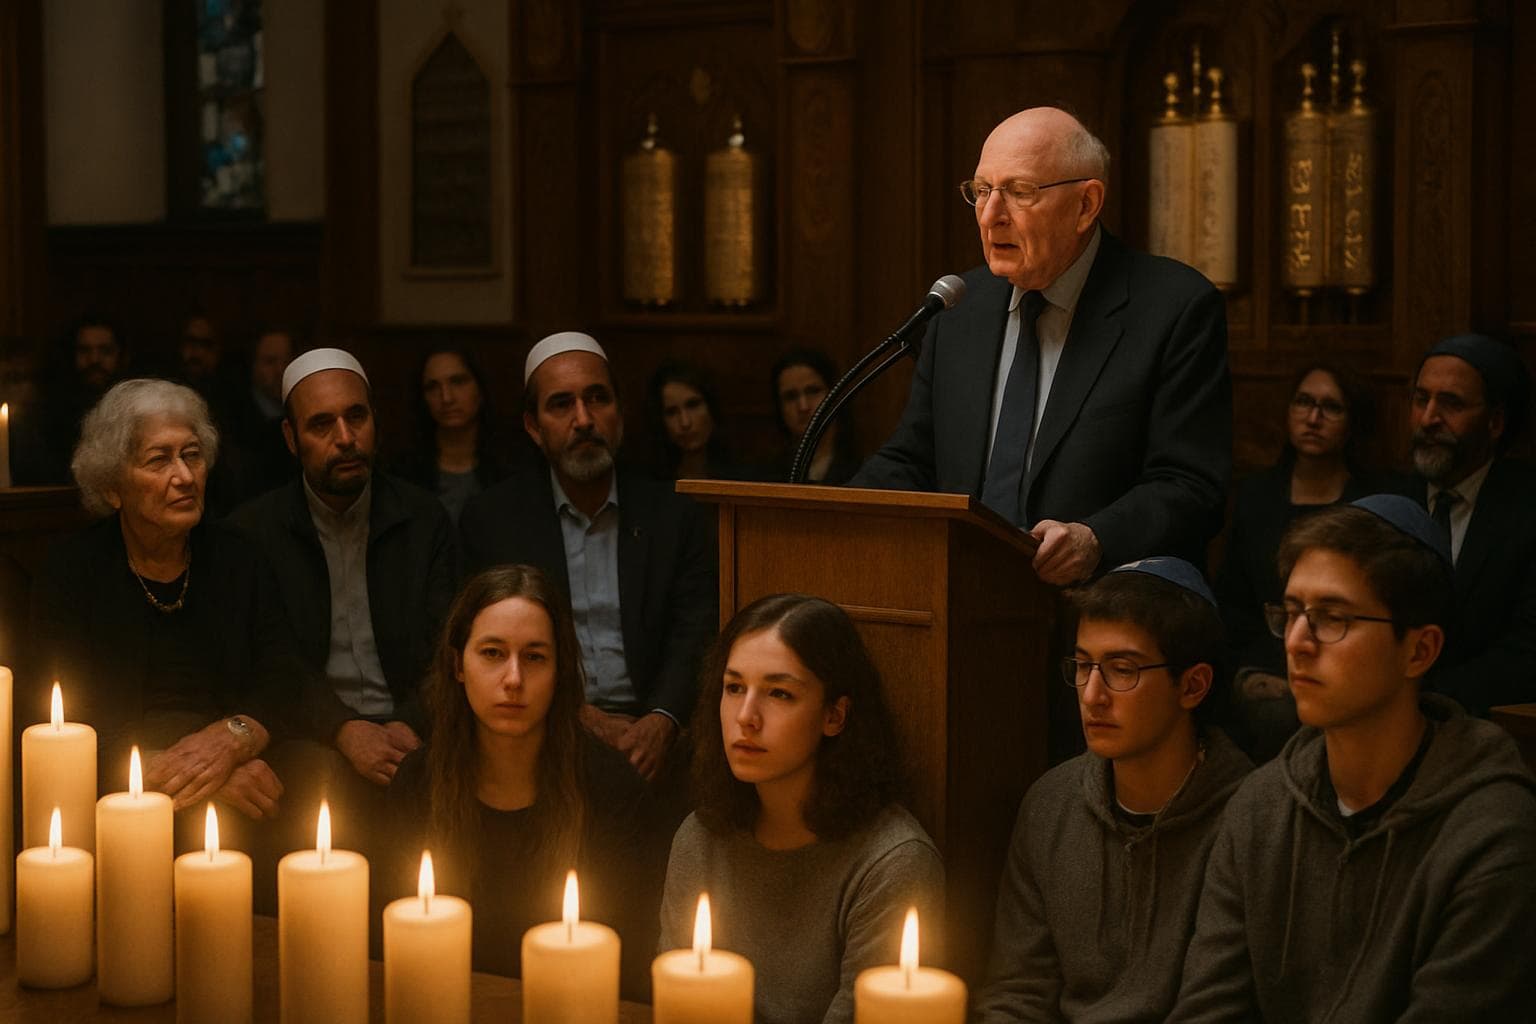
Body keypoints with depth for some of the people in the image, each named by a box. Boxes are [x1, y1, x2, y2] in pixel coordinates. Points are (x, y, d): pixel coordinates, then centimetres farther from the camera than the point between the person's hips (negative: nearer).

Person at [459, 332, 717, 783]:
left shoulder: (674, 516, 12)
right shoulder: (490, 519, 9)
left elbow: (695, 637, 3)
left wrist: (661, 721, -18)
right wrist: (578, 717, -13)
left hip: (648, 731, 2)